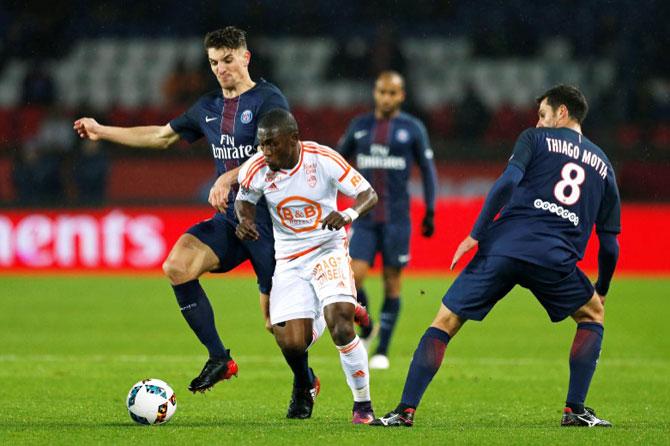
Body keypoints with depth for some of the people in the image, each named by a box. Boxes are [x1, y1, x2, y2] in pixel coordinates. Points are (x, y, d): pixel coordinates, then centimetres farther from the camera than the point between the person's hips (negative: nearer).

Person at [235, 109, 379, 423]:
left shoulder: (323, 159, -18)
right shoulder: (256, 169, -11)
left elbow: (369, 195, -13)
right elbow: (244, 199, 11)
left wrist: (348, 215, -34)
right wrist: (245, 220, -12)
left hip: (328, 250, -2)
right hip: (289, 260, 2)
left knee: (341, 328, -23)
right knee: (295, 344, -9)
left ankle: (363, 404, -5)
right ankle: (303, 384, 30)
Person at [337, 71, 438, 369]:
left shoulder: (413, 129, 2)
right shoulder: (360, 126, 9)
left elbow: (428, 169, 7)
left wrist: (430, 211, 1)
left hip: (397, 218, -2)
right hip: (364, 218, 2)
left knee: (391, 283, 0)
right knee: (354, 278, -12)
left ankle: (382, 350, 9)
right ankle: (366, 328, 15)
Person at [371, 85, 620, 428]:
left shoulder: (536, 139, 13)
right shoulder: (602, 164, 22)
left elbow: (508, 181, -6)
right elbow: (609, 242, 20)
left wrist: (475, 235, -5)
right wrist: (601, 291, 34)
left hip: (502, 246, -1)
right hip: (555, 258, 1)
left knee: (444, 322, 8)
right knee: (592, 315, 26)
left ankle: (406, 409, -2)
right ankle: (575, 409, 12)